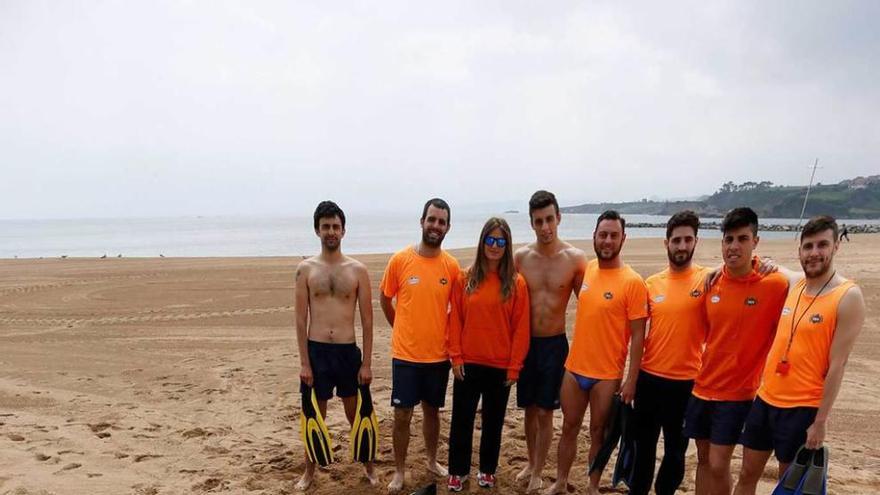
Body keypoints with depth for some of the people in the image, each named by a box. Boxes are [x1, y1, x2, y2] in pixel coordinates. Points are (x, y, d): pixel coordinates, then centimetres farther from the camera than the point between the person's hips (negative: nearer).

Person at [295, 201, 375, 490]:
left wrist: (367, 363, -2)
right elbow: (301, 319, -1)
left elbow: (367, 320, 0)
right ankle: (309, 471, 32)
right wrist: (304, 362, -5)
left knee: (356, 415, 14)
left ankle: (368, 465, 33)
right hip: (316, 351, 0)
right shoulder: (306, 269, -1)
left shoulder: (358, 270, -1)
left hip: (348, 351, 0)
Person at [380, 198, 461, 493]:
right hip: (405, 354, -2)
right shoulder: (400, 260, -9)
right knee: (402, 415, 5)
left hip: (438, 355, 2)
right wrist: (403, 330, 9)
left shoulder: (452, 266, -4)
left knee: (432, 411, 18)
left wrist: (441, 333, 5)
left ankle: (432, 461, 38)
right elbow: (384, 299, 5)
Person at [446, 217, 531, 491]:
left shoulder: (516, 283, -4)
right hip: (468, 363, 1)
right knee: (461, 420, 9)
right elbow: (455, 320, 1)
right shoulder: (465, 279, -1)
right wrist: (456, 356, -4)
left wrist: (515, 366, -6)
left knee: (493, 421, 14)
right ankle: (457, 471, 26)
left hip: (501, 366, -1)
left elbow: (521, 328, -4)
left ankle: (487, 470, 32)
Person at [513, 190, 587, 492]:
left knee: (545, 412, 6)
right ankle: (531, 464, 35)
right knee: (529, 409, 15)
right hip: (525, 343, 2)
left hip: (555, 344, -2)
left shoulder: (575, 258, -10)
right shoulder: (520, 257, -5)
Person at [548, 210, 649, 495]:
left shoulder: (632, 282, -14)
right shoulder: (585, 270, 1)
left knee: (598, 433, 12)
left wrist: (631, 379, -13)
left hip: (607, 374, -4)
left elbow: (637, 335, -12)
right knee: (569, 428, 16)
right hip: (574, 368, 5)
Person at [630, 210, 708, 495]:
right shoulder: (652, 283, 3)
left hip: (686, 382, -3)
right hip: (649, 378, 3)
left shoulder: (707, 279, -7)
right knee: (644, 444, 16)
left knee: (676, 449, 13)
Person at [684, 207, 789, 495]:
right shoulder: (711, 282, 0)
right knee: (703, 460, 15)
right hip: (702, 387, 5)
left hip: (737, 393, -4)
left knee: (719, 465, 1)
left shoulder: (776, 285, -15)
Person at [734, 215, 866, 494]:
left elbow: (837, 365, -14)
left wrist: (820, 422, -14)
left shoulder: (848, 296, -13)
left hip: (802, 408, -5)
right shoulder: (793, 283, 3)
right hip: (766, 399, 5)